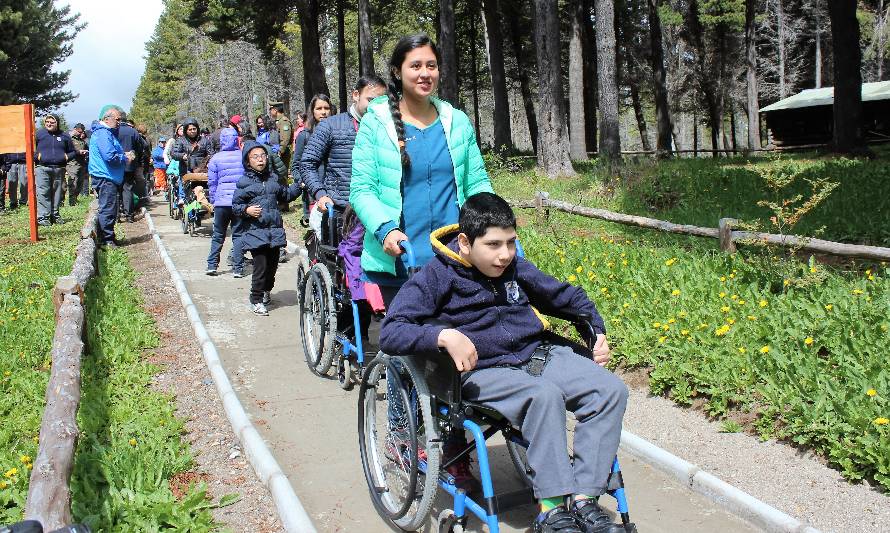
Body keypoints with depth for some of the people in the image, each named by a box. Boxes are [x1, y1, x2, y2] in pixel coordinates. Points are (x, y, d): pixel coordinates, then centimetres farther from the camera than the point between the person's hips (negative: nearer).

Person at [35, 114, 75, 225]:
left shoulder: (64, 136, 11)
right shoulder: (39, 133, 5)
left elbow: (72, 151, 20)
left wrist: (67, 157, 1)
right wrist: (36, 156, -5)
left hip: (59, 169, 3)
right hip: (42, 168, -3)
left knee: (57, 193, 8)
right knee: (43, 193, -8)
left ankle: (55, 215, 18)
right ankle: (43, 217, -8)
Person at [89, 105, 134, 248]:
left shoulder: (107, 132, 20)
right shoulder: (103, 133, -15)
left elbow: (113, 153, 28)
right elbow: (110, 157, -24)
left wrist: (124, 155, 10)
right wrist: (125, 158, -9)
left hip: (107, 178, 11)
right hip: (106, 178, -11)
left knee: (108, 209, 15)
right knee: (108, 209, -8)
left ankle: (106, 237, 22)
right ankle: (107, 239, -4)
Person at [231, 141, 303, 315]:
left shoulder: (273, 178, 12)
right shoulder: (244, 182, -3)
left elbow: (285, 195, 25)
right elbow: (235, 206, -1)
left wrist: (299, 186, 13)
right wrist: (246, 210, -19)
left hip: (275, 230, 5)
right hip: (255, 231, -5)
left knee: (273, 264, 12)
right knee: (261, 265, -9)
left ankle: (267, 291, 38)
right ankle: (256, 300, 4)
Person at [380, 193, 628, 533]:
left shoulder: (516, 269, 11)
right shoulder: (437, 277, -6)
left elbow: (567, 296, 29)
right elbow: (390, 333, -16)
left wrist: (597, 331, 17)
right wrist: (444, 335, -30)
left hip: (539, 353, 6)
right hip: (483, 371, -6)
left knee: (611, 389, -16)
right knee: (545, 395, -35)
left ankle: (582, 501, -18)